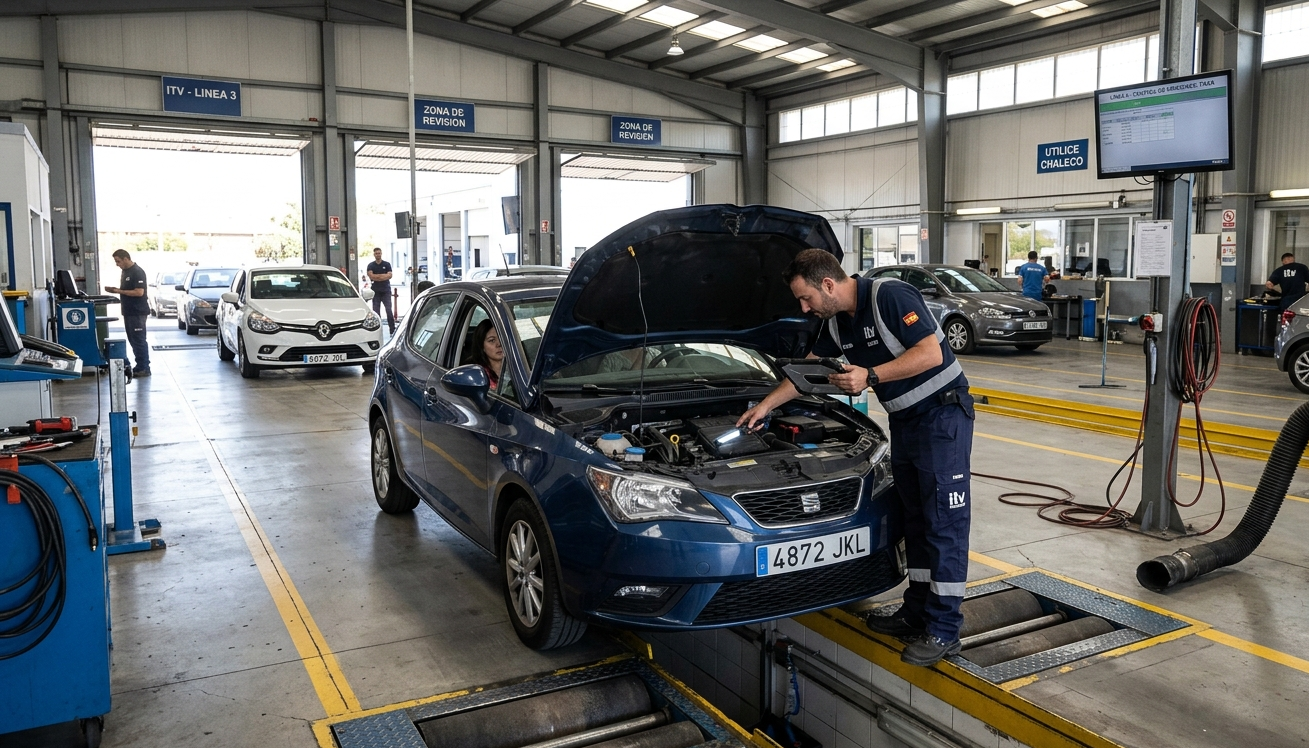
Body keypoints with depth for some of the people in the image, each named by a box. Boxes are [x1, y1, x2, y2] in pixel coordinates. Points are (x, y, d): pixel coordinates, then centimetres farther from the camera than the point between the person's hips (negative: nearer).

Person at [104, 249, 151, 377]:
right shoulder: (125, 271, 15)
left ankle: (144, 369, -2)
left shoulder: (137, 272, -14)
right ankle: (139, 366, 19)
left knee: (139, 341, -7)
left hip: (138, 312, -10)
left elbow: (139, 292, -22)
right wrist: (115, 290, 6)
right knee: (133, 340, 12)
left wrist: (119, 291, -17)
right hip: (129, 312, 10)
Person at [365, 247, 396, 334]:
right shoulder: (370, 265, 7)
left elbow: (390, 275, -7)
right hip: (376, 291, 1)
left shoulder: (387, 264, 6)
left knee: (389, 310, -6)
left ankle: (392, 330, -3)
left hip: (386, 290, -1)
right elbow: (371, 276, -9)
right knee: (375, 311, 2)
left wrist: (376, 277, -12)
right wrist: (384, 275, -10)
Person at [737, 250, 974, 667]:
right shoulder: (837, 322, 8)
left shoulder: (890, 296, -19)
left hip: (942, 414, -9)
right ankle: (917, 612, 24)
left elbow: (931, 353, -25)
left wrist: (871, 376, -26)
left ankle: (944, 631, -1)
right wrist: (766, 405, 21)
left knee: (944, 521, -6)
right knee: (916, 519, 14)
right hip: (904, 420, 9)